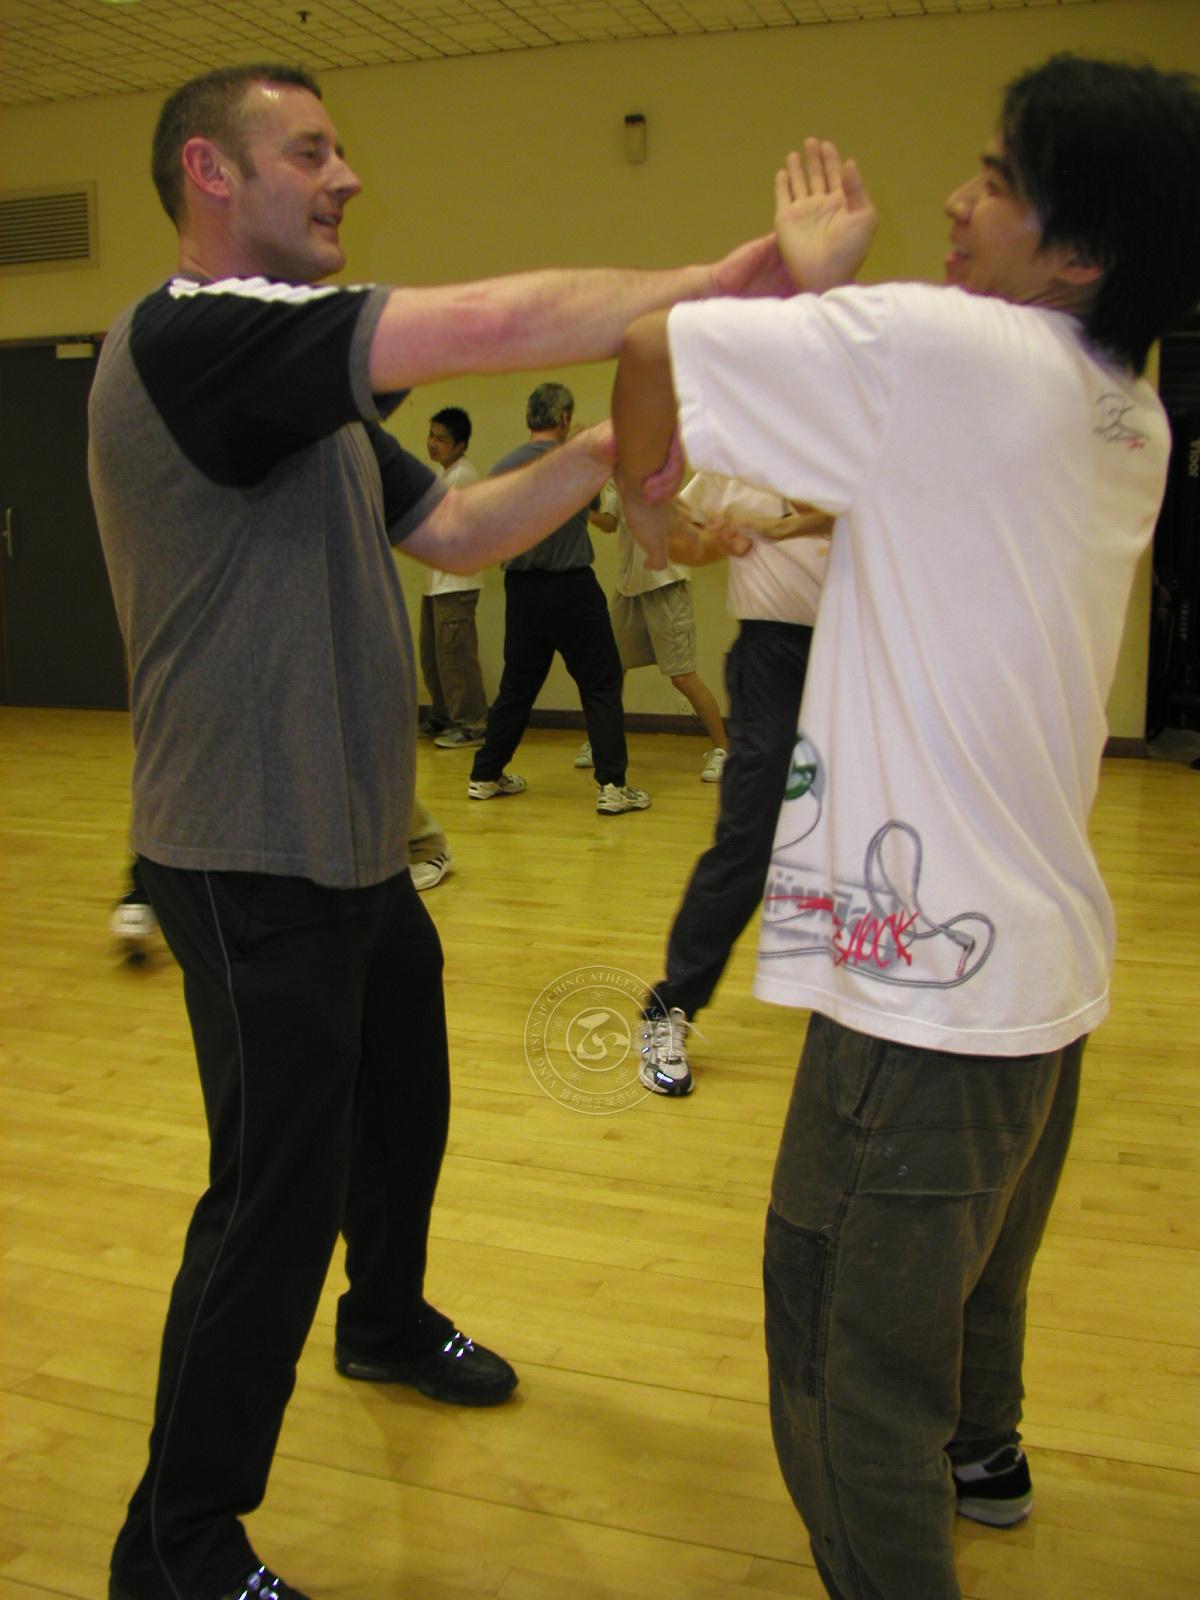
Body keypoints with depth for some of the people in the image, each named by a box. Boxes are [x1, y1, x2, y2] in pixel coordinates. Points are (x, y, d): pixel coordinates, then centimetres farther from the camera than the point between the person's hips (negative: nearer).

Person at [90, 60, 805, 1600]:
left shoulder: (307, 393, 15)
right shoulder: (188, 333, -19)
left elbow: (451, 529, 12)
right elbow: (488, 323, -29)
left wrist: (599, 453, -2)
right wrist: (711, 284, -20)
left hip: (355, 850, 10)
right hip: (256, 866, -10)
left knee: (401, 1111, 25)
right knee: (278, 1195, -1)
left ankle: (386, 1322, 52)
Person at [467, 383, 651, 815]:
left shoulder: (503, 468, 0)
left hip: (521, 588, 4)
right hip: (571, 588, -4)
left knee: (516, 685, 16)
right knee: (601, 685, 0)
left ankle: (485, 775, 23)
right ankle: (611, 785, -6)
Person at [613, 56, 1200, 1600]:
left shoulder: (949, 347, -18)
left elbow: (649, 347, -11)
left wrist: (636, 495, 7)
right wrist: (828, 289, 18)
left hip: (925, 975, -10)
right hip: (1044, 959, 10)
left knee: (850, 1380, 2)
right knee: (972, 1260, 33)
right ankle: (981, 1452, 58)